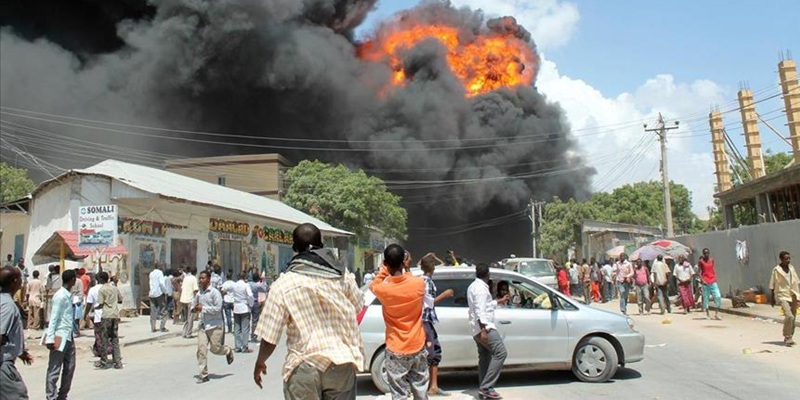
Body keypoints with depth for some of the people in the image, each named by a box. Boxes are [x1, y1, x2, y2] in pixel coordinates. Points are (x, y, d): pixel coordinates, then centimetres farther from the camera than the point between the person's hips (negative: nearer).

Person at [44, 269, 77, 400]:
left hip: (69, 337, 9)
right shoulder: (60, 296, -13)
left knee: (70, 367, 11)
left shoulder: (69, 295, 12)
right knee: (54, 369, -2)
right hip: (60, 337, -9)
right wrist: (50, 338, -18)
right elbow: (53, 318, -15)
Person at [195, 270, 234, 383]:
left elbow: (218, 308, -18)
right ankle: (203, 374, 3)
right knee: (201, 349, -4)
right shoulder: (199, 293, 8)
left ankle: (228, 351, 34)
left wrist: (203, 308, -16)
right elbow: (193, 304, 22)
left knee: (215, 349, 0)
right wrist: (195, 308, -1)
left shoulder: (214, 292, -12)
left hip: (215, 325, -5)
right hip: (203, 325, 5)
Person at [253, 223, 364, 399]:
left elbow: (269, 335, -8)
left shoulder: (283, 284, -10)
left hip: (305, 366, -2)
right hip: (343, 362, 3)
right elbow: (358, 306, 13)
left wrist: (260, 363, 10)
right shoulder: (342, 274, -2)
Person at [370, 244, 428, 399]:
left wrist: (385, 268, 7)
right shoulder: (419, 283, -12)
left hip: (396, 352, -2)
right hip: (418, 347, 3)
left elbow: (373, 286, 9)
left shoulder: (382, 289, -16)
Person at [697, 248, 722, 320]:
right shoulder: (701, 261, -3)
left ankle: (716, 313, 2)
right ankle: (707, 314, 12)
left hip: (713, 282, 3)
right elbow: (699, 271, -3)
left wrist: (715, 277, 6)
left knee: (718, 296, -7)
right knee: (705, 298, 2)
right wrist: (702, 280, -13)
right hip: (705, 282, -3)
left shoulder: (712, 260, 9)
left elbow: (713, 269, 18)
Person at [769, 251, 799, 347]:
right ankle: (787, 337, -9)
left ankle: (788, 338, 23)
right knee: (789, 316, -20)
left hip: (792, 296, 6)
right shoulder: (776, 270, -7)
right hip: (782, 296, -6)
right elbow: (772, 285, -2)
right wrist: (773, 298, -1)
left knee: (793, 318, 10)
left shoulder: (791, 268, 9)